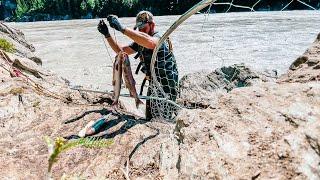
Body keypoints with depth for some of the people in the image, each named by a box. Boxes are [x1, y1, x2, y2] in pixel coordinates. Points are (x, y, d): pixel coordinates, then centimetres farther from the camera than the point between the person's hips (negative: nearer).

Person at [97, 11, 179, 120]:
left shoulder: (159, 38, -21)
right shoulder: (140, 41, 4)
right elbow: (121, 51, 9)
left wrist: (122, 28, -48)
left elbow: (149, 42, -47)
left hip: (167, 86, -8)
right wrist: (107, 35, -4)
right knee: (149, 118, 18)